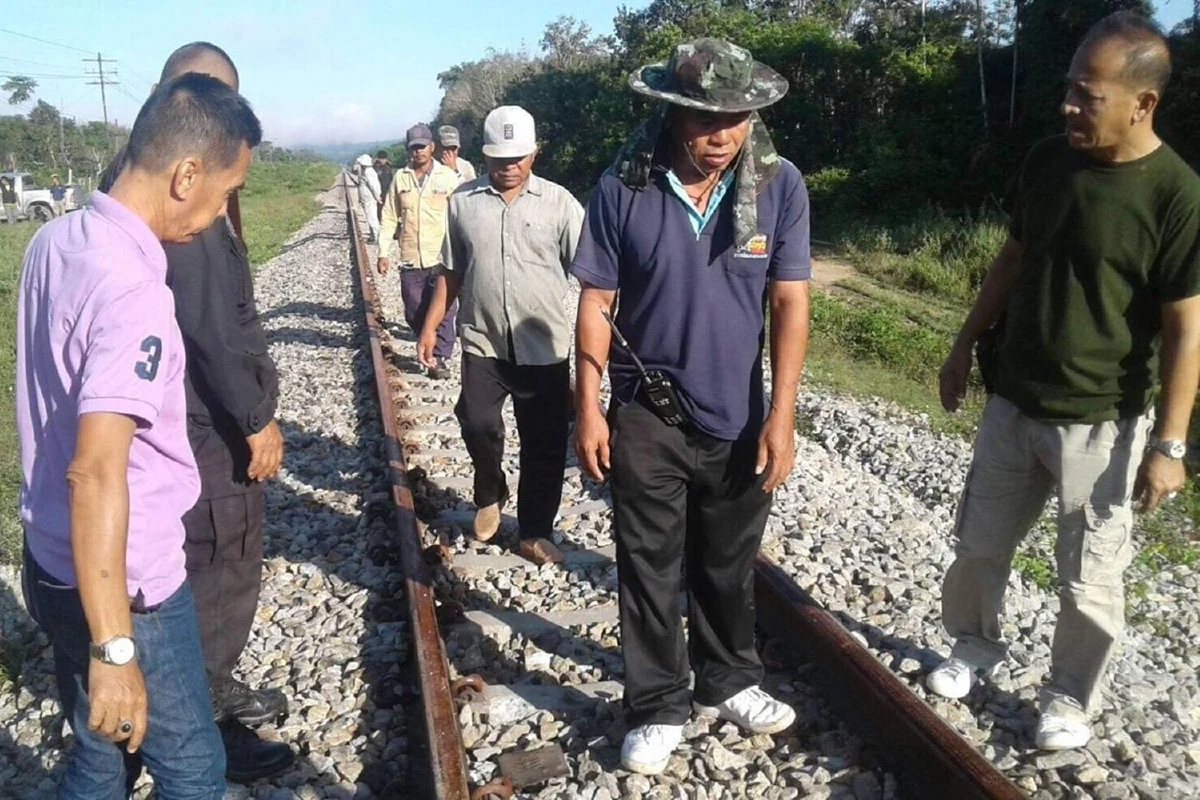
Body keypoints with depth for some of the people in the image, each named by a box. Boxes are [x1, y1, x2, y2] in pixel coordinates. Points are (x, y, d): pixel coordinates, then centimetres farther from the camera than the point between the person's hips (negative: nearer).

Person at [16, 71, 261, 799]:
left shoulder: (54, 242, 2)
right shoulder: (134, 291, -25)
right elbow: (96, 473, -30)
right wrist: (114, 649, -28)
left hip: (52, 563, 8)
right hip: (126, 586, -8)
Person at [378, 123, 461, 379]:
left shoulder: (449, 177, -2)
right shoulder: (400, 178, 5)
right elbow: (390, 217, 9)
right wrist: (383, 252, 6)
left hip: (442, 258, -3)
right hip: (410, 261, 3)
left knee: (442, 312, 0)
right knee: (414, 313, 11)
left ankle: (440, 358, 11)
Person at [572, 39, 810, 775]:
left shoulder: (780, 185, -8)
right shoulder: (624, 188, -11)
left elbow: (790, 303, -6)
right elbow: (596, 302, -5)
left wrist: (781, 417, -11)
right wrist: (589, 409, -6)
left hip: (738, 417, 2)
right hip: (646, 415, -1)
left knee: (730, 566, 18)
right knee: (650, 569, 9)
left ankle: (730, 682, 40)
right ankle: (659, 708, 27)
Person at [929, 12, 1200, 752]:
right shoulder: (1047, 161, 0)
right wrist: (966, 345, 15)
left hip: (1102, 423, -5)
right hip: (1012, 403, 5)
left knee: (1089, 581, 9)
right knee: (978, 546, 16)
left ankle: (1071, 702, 31)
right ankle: (974, 647, 41)